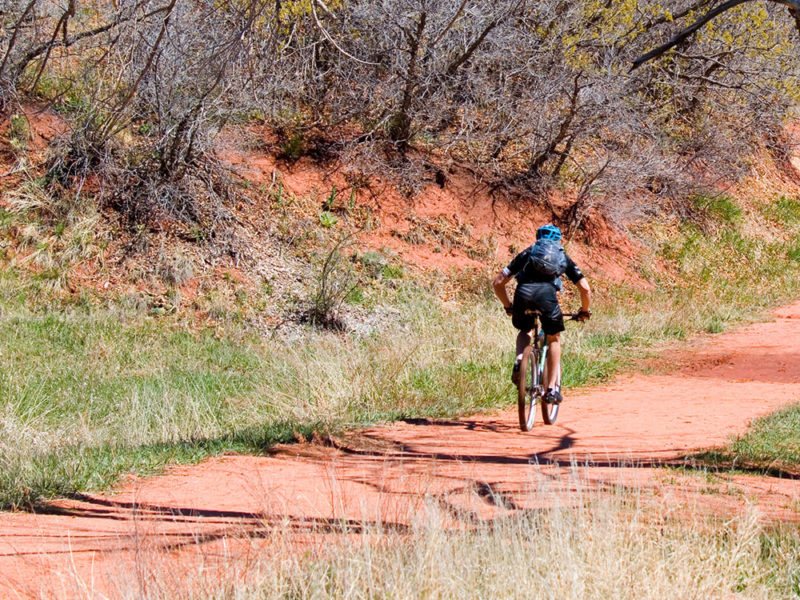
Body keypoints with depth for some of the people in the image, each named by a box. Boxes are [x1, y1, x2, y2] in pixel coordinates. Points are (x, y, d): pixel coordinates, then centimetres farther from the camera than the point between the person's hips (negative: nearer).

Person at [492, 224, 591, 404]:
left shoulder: (526, 254, 33)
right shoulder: (563, 257, 31)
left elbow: (498, 282, 30)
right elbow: (585, 289, 24)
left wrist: (508, 306, 43)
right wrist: (584, 311, 41)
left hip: (523, 293, 1)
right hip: (547, 293, -1)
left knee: (524, 331, 30)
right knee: (554, 339, 22)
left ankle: (519, 361, 0)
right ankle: (552, 389, 15)